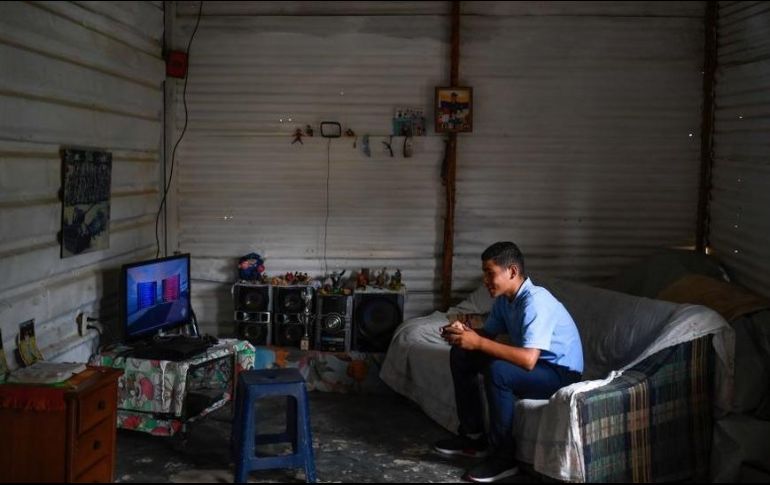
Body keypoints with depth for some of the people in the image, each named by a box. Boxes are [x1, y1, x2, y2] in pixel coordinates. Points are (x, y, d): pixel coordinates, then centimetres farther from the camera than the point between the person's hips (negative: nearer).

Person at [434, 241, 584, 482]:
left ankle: (503, 457, -19)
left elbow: (528, 360, -38)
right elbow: (488, 334, 10)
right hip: (531, 361, 9)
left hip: (561, 372, -9)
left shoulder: (536, 301, -29)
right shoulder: (504, 299, -1)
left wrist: (478, 343, -36)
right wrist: (464, 332, -12)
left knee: (497, 371, -35)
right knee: (460, 356, 3)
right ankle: (473, 436, 9)